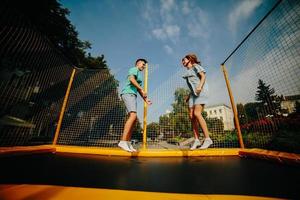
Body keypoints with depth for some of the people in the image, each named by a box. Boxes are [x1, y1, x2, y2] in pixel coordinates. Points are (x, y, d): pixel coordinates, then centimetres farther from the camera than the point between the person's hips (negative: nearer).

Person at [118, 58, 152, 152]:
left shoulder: (139, 75, 32)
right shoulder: (134, 69, 7)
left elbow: (138, 90, 27)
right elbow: (131, 79, -16)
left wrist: (145, 99, 21)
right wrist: (142, 89, -17)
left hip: (132, 95, 9)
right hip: (128, 93, -9)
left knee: (133, 118, 0)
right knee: (133, 116, -24)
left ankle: (128, 143, 1)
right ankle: (123, 141, -25)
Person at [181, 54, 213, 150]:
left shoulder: (195, 66, 10)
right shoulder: (187, 71, 27)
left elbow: (203, 76, -5)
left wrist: (200, 86, -22)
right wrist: (189, 96, 16)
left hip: (201, 91, -7)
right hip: (193, 93, 7)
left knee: (197, 113, -21)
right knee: (191, 116, -6)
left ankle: (207, 139, -13)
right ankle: (196, 140, -4)